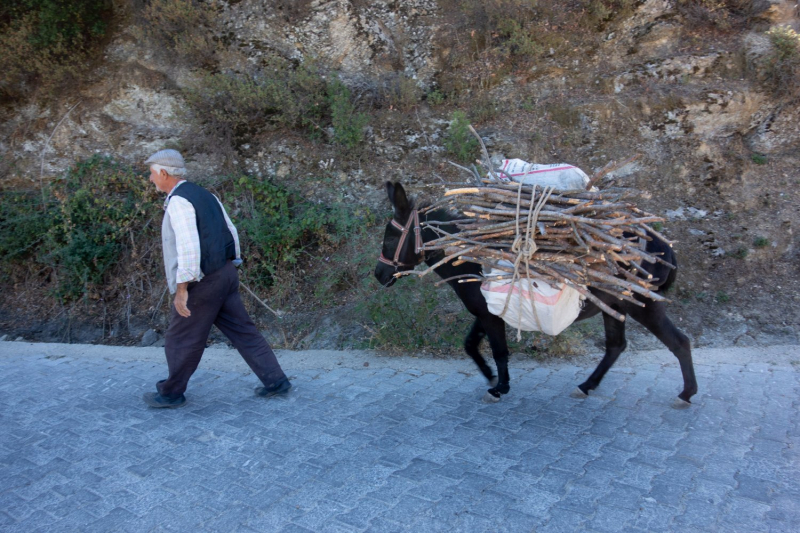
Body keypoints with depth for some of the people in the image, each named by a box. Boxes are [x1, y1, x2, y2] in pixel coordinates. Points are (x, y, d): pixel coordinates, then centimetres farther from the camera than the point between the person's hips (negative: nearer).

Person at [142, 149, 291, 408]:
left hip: (203, 281, -9)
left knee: (181, 340, 9)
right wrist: (231, 263, 25)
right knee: (243, 330, 12)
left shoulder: (178, 201, -15)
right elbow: (230, 230, 16)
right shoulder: (204, 194, 12)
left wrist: (181, 288, -23)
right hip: (225, 272, 9)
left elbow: (188, 246, -25)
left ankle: (171, 394, 26)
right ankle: (275, 380, 15)